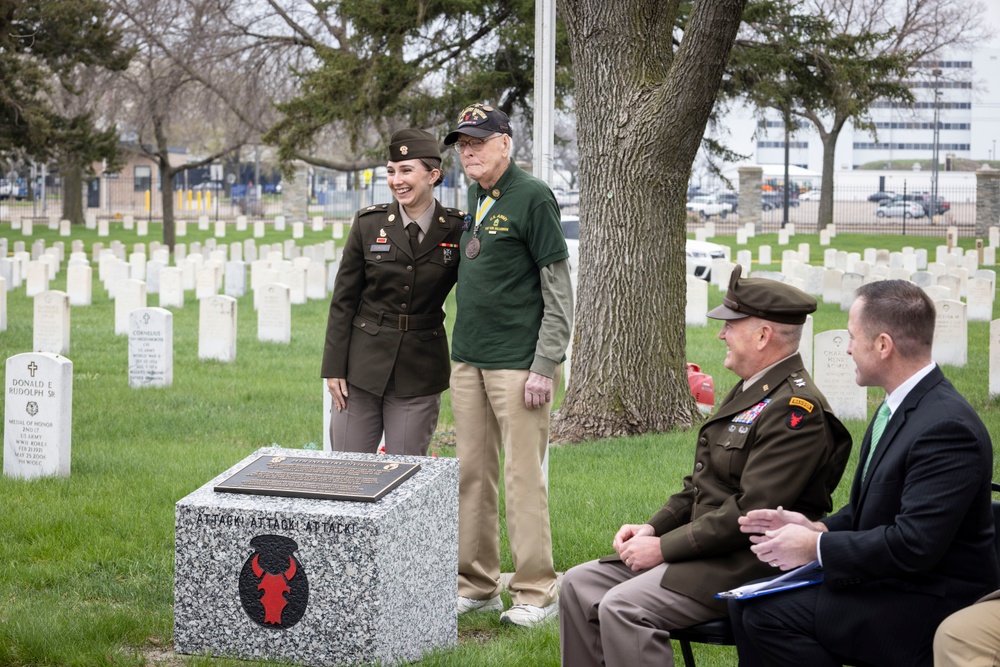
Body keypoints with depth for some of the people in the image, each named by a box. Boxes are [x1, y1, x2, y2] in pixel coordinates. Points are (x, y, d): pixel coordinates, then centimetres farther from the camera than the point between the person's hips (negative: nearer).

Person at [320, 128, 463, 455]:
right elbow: (343, 300, 2)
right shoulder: (369, 224, -2)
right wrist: (334, 368, -2)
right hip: (363, 363, 1)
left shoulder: (457, 229, -3)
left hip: (420, 370, -1)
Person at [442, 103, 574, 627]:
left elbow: (558, 290, -10)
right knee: (472, 474, 10)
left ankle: (535, 592, 2)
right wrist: (460, 351, 16)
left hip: (518, 362, -8)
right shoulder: (476, 200, 14)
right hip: (468, 361, 8)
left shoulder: (533, 197, -9)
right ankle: (476, 584, 18)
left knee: (523, 476, -5)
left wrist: (545, 366, -15)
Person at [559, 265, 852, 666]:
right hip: (708, 550, 10)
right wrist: (653, 528, 5)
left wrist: (664, 547, -18)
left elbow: (751, 511, -24)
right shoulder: (750, 392, 16)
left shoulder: (796, 410, -18)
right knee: (580, 585, 2)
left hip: (750, 565, -10)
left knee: (622, 607, -27)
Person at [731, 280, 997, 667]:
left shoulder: (946, 427, -23)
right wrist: (816, 528, 0)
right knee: (746, 603, -1)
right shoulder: (899, 408, 9)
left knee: (769, 614, -19)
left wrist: (816, 547, -18)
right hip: (886, 582, 10)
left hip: (931, 607, -10)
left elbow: (914, 544, -28)